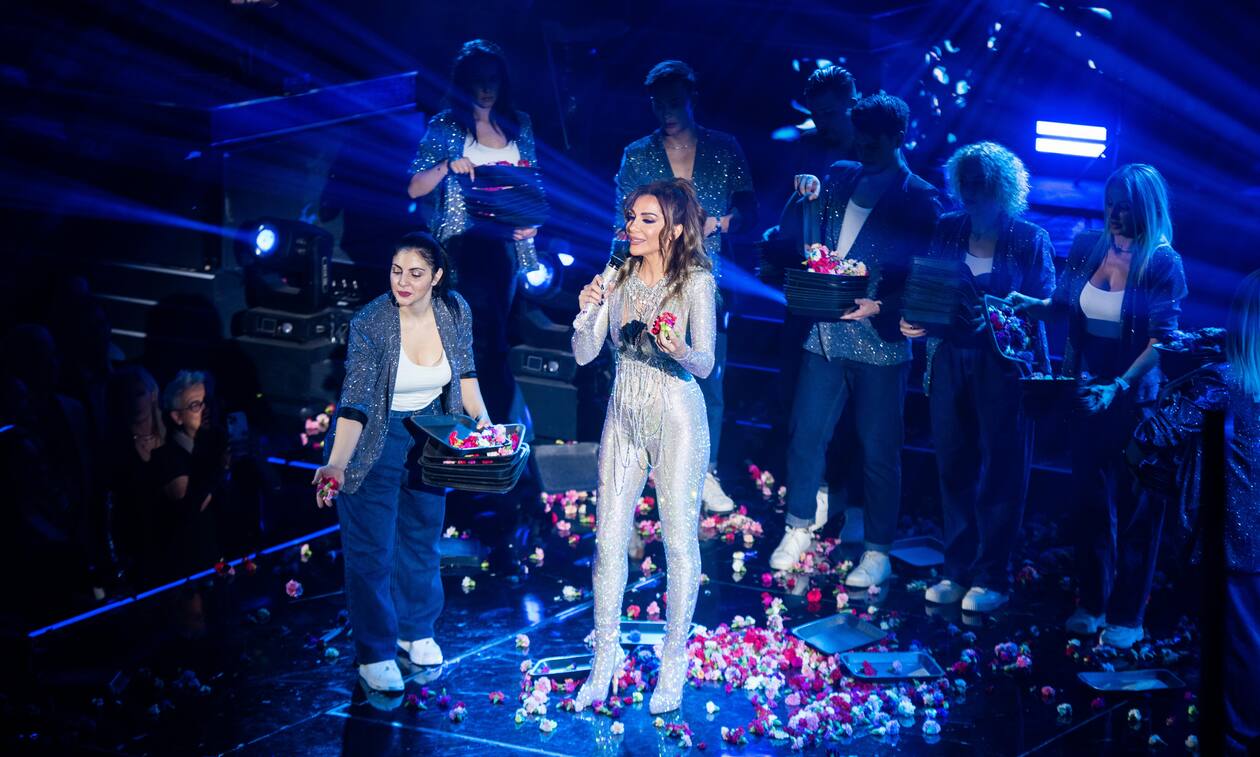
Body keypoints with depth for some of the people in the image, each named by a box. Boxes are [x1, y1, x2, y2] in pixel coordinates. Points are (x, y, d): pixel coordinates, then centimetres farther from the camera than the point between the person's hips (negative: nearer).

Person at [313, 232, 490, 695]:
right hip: (373, 438, -4)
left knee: (423, 535, 17)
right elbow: (354, 404, -31)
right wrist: (336, 465, -42)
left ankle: (416, 631, 36)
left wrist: (482, 420, -9)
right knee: (372, 547, -1)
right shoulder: (370, 325, -26)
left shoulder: (455, 312, -13)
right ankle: (374, 654, 11)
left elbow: (465, 373, 4)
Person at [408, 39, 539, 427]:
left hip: (507, 242, 4)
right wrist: (447, 166, -18)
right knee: (489, 337, -11)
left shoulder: (519, 125, 11)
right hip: (464, 241, -4)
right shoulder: (445, 127, 1)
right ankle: (500, 421, -8)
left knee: (490, 335, 8)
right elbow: (414, 188, -1)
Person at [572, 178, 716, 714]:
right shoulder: (617, 277, 3)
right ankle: (605, 656, 17)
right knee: (608, 539, 5)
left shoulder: (696, 281, -9)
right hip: (623, 417, 4)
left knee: (680, 540, 3)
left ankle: (674, 661, 15)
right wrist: (587, 312, -19)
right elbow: (584, 355, 0)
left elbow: (705, 364, -14)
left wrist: (676, 347, -36)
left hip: (676, 419, -4)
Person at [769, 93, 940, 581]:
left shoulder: (919, 199, -5)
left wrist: (879, 307, -23)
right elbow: (792, 235, 11)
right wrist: (806, 198, -7)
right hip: (824, 335, 4)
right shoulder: (839, 177, 9)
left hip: (879, 342, -4)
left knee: (879, 449, 4)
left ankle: (878, 551, 16)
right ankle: (798, 530, 27)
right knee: (804, 434, 9)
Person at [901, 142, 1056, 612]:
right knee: (953, 464, 6)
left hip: (1004, 364, -4)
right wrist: (917, 319, -9)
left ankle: (991, 578, 8)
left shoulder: (1030, 240, -2)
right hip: (950, 358, 4)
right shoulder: (946, 230, 8)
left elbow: (1046, 305, -4)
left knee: (1000, 468, 0)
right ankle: (957, 569, 16)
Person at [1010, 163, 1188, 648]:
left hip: (1136, 399, -5)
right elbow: (1065, 304, 13)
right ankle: (1091, 603, 24)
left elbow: (1162, 342, -18)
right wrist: (1030, 304, -6)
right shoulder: (1087, 247, 0)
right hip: (1087, 390, 5)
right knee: (1091, 498, 11)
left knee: (1134, 506, 4)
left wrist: (1120, 386, -26)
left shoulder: (1163, 264, -14)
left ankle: (1126, 616, 13)